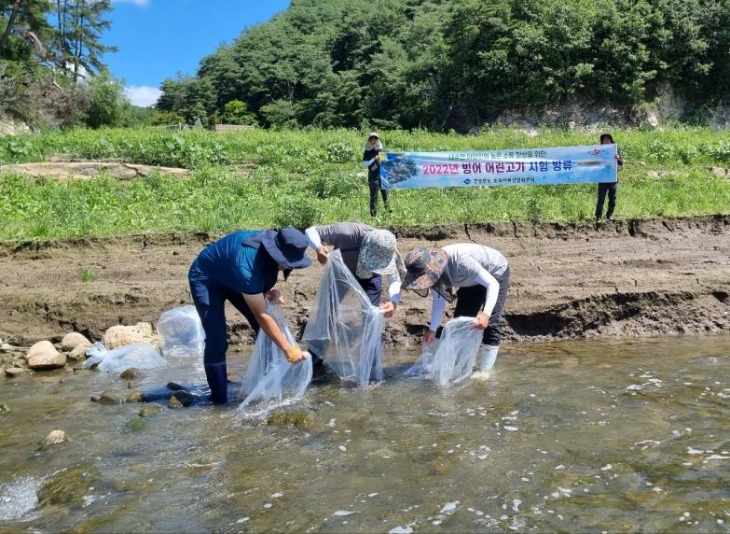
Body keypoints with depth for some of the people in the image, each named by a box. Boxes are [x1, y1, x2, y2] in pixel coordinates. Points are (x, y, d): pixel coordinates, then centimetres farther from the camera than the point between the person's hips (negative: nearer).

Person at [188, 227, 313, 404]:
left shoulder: (274, 245, -20)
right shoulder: (247, 265, -42)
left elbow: (264, 274, 6)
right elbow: (261, 316, -35)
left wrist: (270, 290, -14)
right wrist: (289, 350, -32)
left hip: (232, 277, 8)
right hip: (206, 279, -7)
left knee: (267, 331, 1)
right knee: (217, 341, -18)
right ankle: (219, 402, -6)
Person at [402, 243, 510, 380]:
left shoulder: (460, 260, -43)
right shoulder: (435, 268, -20)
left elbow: (493, 284, -41)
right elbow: (439, 300, -7)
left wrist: (486, 313, -54)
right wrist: (432, 330, -12)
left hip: (495, 274, -7)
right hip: (474, 279, 7)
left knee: (490, 323, -14)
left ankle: (484, 371, -8)